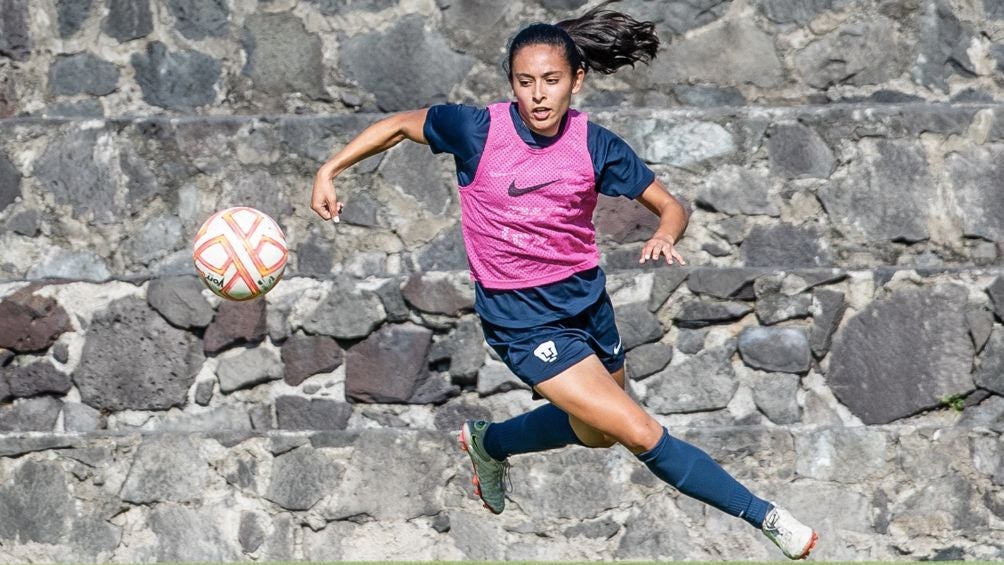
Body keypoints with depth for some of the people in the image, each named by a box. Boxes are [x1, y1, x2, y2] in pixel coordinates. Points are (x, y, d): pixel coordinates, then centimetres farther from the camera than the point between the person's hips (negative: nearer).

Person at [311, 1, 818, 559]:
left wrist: (665, 237, -26)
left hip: (587, 299, 5)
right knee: (641, 433, -12)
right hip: (523, 320, -5)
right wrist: (328, 171, -4)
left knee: (594, 430, 25)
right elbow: (400, 124, 1)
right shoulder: (479, 130, -16)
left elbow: (671, 207, -4)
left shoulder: (596, 145, -9)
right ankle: (764, 516, -1)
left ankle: (488, 442, 49)